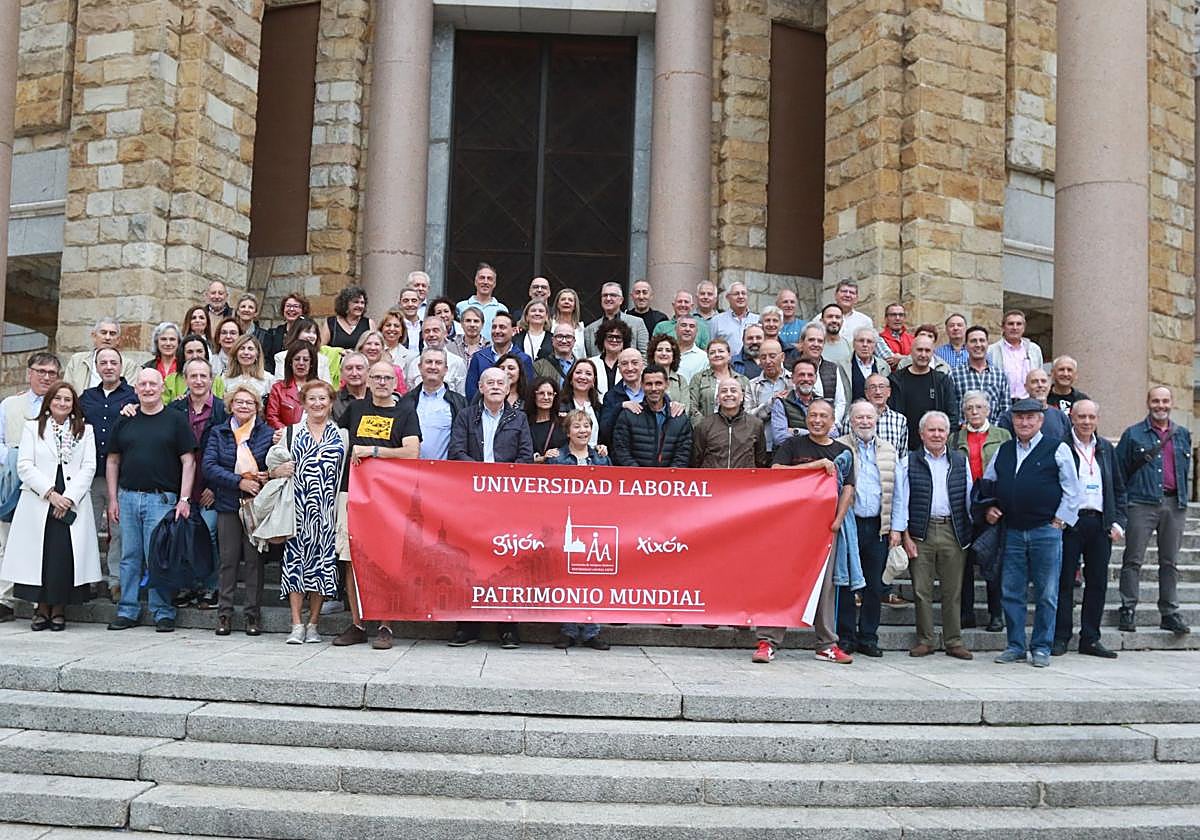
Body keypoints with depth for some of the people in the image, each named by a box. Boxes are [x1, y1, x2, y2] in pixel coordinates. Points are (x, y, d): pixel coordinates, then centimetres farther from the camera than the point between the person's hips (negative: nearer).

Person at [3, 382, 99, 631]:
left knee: (66, 556, -5)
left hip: (73, 504, 0)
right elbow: (25, 466, 1)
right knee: (39, 555, -3)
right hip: (38, 504, 0)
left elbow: (89, 467, 3)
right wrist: (50, 493, -11)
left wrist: (69, 497, -9)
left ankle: (59, 609, 6)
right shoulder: (32, 428, 11)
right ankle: (42, 608, 10)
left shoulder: (85, 430, 13)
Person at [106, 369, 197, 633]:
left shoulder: (176, 420, 3)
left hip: (162, 499, -3)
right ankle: (127, 611, 15)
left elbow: (188, 461, -1)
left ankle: (163, 613, 4)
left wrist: (184, 498, -9)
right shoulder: (125, 421, 12)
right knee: (130, 557, 7)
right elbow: (113, 461, 15)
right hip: (128, 497, 3)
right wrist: (113, 499, 7)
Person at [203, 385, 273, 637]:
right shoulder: (218, 433, 8)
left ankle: (253, 614, 8)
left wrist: (267, 476, -14)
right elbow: (208, 466, -3)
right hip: (228, 504, 1)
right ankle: (225, 613, 10)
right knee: (228, 559, 3)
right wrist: (240, 482, -13)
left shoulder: (267, 433, 6)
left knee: (254, 559, 1)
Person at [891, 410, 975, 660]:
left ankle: (953, 641, 14)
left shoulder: (960, 461, 12)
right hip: (921, 533, -2)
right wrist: (904, 535, -5)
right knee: (921, 590, 2)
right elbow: (901, 499, 1)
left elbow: (969, 498, 13)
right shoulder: (908, 462, 5)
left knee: (953, 590, 5)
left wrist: (974, 532, 8)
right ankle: (924, 640, 11)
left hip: (953, 532, 2)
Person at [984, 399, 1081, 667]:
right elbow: (987, 482, 24)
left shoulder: (1057, 449, 1)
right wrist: (989, 509, 9)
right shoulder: (1003, 451, 13)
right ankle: (1015, 647, 15)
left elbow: (1071, 490, 1)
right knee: (1011, 592, 5)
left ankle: (1041, 648, 11)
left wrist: (1059, 521, -5)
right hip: (1012, 532, 4)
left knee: (1046, 594, 2)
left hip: (1046, 531, -4)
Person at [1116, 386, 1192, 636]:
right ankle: (1127, 610, 2)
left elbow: (1187, 470, 20)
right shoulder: (1133, 434, 3)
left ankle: (1170, 613, 14)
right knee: (1133, 560, -3)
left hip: (1174, 504, 4)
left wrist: (1183, 498, 11)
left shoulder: (1183, 435, 14)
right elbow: (1119, 470, 3)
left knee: (1170, 561, 8)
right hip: (1142, 504, -4)